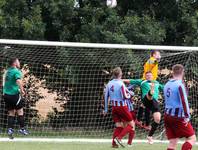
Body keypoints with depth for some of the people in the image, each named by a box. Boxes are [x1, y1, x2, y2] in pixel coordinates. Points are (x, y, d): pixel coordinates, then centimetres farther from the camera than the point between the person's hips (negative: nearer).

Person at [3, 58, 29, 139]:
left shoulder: (7, 71, 15)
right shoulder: (16, 71, -10)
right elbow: (18, 81, -27)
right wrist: (22, 90, -28)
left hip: (6, 94, 7)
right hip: (14, 94, -7)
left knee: (11, 113, 10)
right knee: (20, 111, 4)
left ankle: (10, 129, 1)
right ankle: (22, 129, 6)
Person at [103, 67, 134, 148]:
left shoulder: (109, 84, 3)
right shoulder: (121, 84, -16)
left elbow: (106, 96, 7)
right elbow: (125, 96, -18)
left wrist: (106, 109, 15)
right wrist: (129, 95, 6)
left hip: (114, 107, 6)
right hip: (122, 107, -6)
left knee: (119, 126, 14)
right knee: (131, 125, 4)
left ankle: (114, 143, 2)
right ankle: (119, 138, -13)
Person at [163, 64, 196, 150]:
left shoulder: (167, 85, 12)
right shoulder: (180, 85, -11)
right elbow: (184, 101, -17)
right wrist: (187, 116, -15)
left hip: (167, 116, 7)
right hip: (178, 117, -7)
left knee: (173, 142, 6)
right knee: (192, 138, 0)